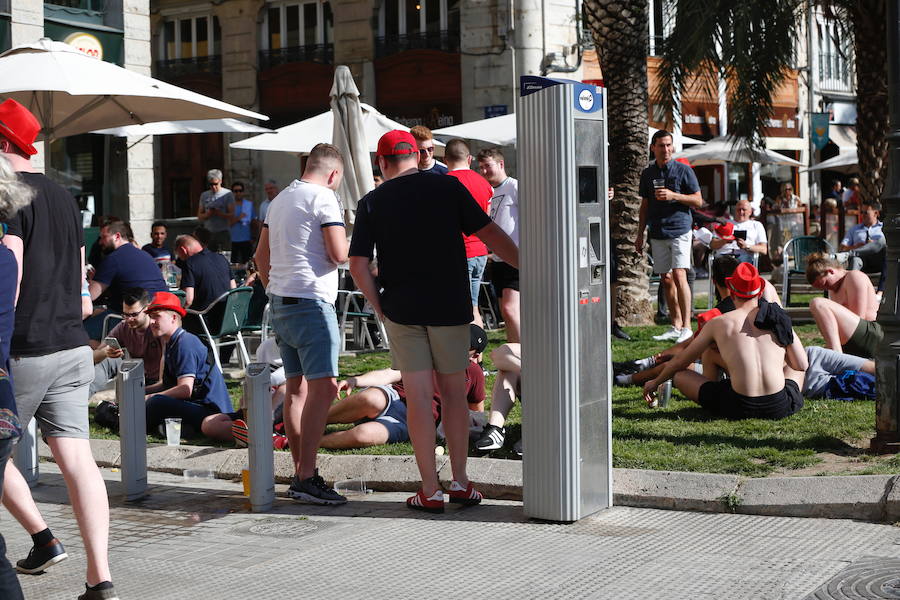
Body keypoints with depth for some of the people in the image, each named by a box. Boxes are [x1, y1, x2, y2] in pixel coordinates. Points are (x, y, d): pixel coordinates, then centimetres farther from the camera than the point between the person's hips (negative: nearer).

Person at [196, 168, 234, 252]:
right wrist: (207, 214, -9)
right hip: (208, 233, 3)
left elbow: (231, 215, -5)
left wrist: (218, 213, -22)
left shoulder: (227, 194, 2)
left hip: (223, 233, -3)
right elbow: (199, 215, 14)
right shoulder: (204, 195, 14)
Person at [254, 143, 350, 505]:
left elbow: (262, 255, 22)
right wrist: (345, 242, 6)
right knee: (322, 387, -11)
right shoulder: (324, 198, -8)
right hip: (311, 302, -9)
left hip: (280, 302, 9)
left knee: (296, 388, 12)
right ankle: (306, 478, -16)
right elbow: (339, 255, -15)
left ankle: (300, 474, 16)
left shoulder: (280, 200, 18)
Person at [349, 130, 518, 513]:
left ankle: (430, 491, 5)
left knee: (418, 397, 3)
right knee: (453, 392, 11)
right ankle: (460, 483, 14)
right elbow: (489, 233, -2)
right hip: (450, 306, 0)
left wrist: (379, 306, 6)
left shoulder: (373, 202, 1)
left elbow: (357, 264, -4)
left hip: (401, 309, 0)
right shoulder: (447, 188, 1)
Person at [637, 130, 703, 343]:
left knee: (679, 275, -16)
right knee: (666, 280, 5)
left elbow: (698, 201, -1)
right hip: (657, 233, 5)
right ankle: (675, 326, 12)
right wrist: (639, 235, 16)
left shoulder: (683, 170, 0)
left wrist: (673, 195, -14)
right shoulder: (648, 174, 12)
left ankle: (686, 326, -15)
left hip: (679, 230, -5)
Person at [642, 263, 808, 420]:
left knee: (679, 375, 15)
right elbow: (802, 365, 10)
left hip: (740, 408, -3)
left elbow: (681, 361, 17)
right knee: (794, 366, 35)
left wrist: (655, 382, 35)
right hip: (780, 408, 3)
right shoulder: (778, 319, 8)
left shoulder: (718, 324, 6)